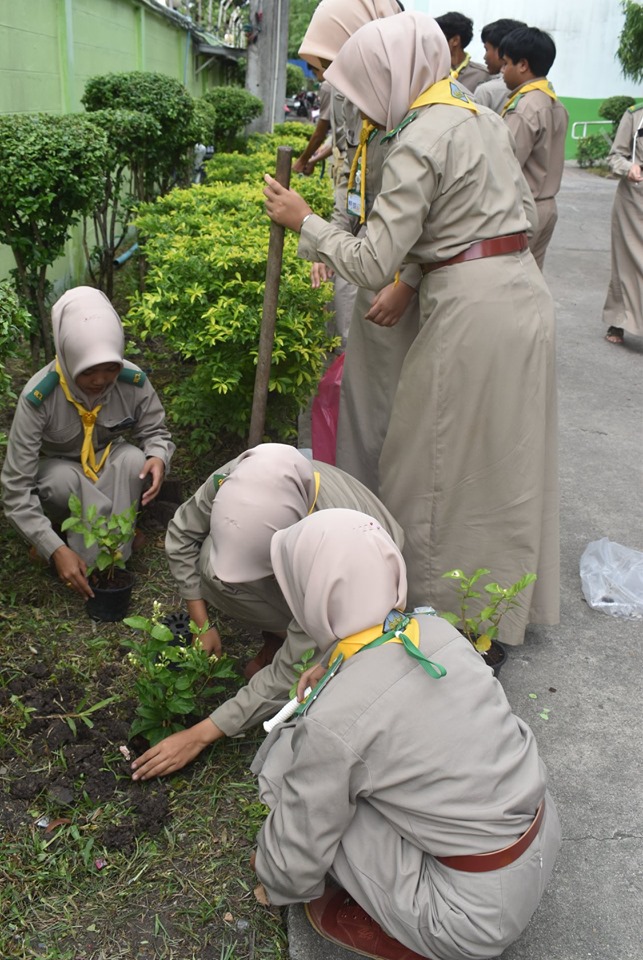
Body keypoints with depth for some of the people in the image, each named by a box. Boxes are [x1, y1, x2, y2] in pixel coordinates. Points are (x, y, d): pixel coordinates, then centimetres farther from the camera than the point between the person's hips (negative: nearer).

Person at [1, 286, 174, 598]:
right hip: (57, 471, -2)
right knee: (65, 479, -36)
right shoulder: (38, 397, -33)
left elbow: (155, 432, -7)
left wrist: (158, 457, -33)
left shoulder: (133, 381, -25)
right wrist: (56, 550, -40)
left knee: (134, 459, -30)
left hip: (108, 466, 3)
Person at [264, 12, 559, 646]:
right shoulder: (482, 116, 12)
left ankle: (452, 612, 19)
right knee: (507, 458, 18)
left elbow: (372, 264, -18)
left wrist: (303, 222, -3)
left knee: (446, 464, 5)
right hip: (524, 291, 9)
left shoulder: (418, 141, -14)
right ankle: (513, 599, 35)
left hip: (471, 310, -9)